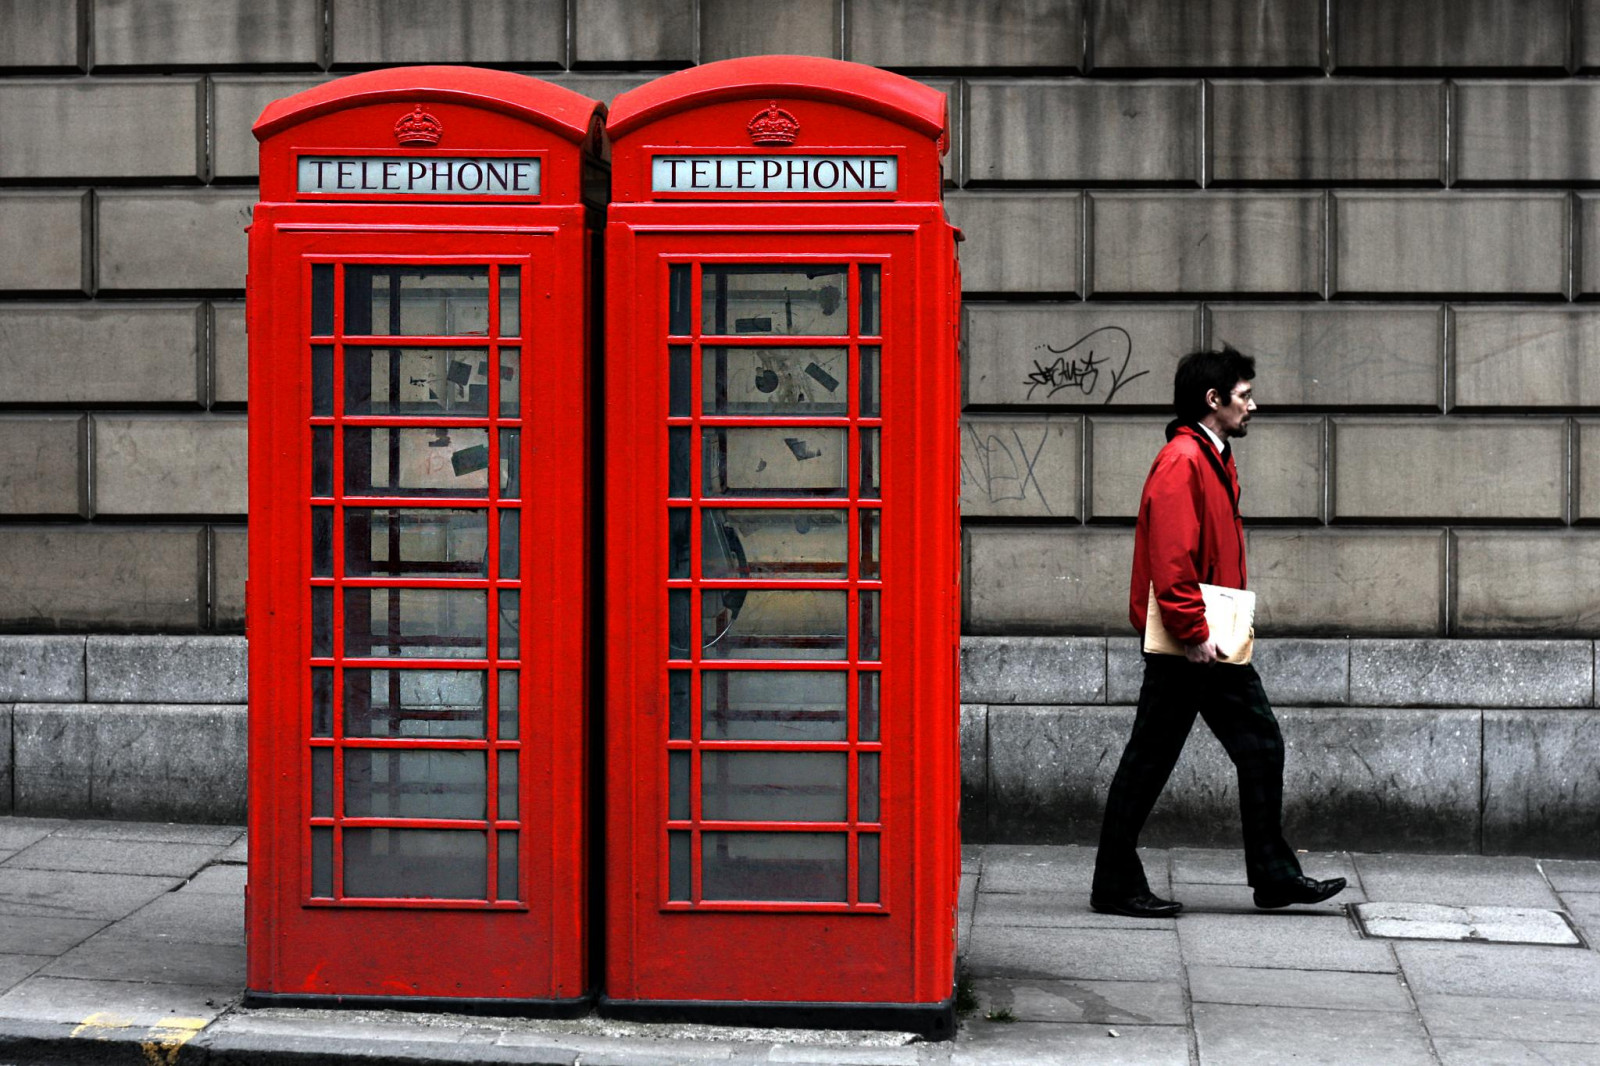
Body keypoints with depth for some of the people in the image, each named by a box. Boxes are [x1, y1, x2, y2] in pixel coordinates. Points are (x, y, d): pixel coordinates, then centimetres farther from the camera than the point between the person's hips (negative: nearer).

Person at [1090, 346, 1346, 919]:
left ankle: (1274, 875, 14)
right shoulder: (1182, 461, -15)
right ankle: (1115, 886, 5)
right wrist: (1193, 633, -23)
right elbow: (1171, 560, -22)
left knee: (1261, 747, 8)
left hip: (1214, 642, 10)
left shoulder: (1215, 461, 17)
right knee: (1149, 761, -2)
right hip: (1184, 648, -10)